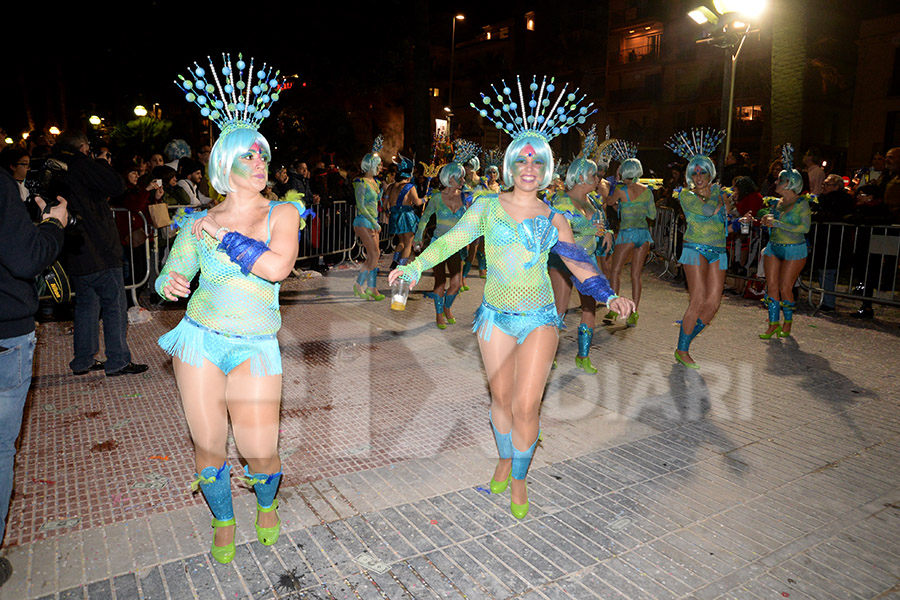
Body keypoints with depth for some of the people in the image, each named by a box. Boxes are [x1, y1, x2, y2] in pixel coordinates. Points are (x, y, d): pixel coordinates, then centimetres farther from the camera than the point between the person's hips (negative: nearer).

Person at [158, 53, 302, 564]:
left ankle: (267, 506, 33)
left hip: (255, 348, -2)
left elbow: (278, 266, -21)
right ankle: (224, 523, 36)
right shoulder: (199, 222, 4)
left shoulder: (281, 213, -2)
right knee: (209, 447, 8)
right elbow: (171, 277, 12)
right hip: (200, 340, 2)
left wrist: (223, 236, -13)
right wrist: (170, 284, -12)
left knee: (261, 451, -3)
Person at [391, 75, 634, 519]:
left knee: (525, 406, -6)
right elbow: (452, 239, -3)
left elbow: (581, 266, 5)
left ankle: (519, 479, 17)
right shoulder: (488, 207, 1)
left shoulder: (552, 220, 2)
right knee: (500, 397, 13)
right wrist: (416, 266, -15)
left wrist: (610, 297, -7)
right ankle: (505, 459, 39)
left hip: (539, 318, -1)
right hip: (496, 316, 1)